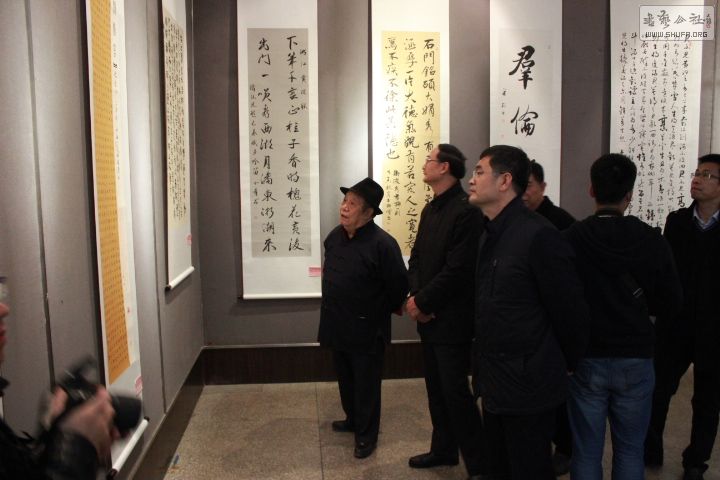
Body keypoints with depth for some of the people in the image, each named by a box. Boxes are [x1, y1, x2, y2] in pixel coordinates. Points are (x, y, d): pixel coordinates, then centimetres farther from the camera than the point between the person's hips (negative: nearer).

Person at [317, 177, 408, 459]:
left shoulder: (382, 244, -23)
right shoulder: (335, 236, 0)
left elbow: (399, 286, -17)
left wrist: (382, 311, -2)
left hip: (366, 330, -7)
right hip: (337, 325, 7)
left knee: (366, 385, 9)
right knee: (345, 379, 23)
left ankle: (366, 434, 27)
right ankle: (353, 419, 45)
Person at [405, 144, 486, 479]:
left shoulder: (466, 211, -16)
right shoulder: (430, 209, 12)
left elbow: (457, 270, -21)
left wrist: (423, 303, -14)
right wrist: (415, 297, -5)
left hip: (451, 319, -8)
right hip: (428, 316, 8)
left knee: (455, 391, -2)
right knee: (436, 388, 17)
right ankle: (444, 449, 33)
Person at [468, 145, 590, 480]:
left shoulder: (538, 235, -20)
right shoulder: (491, 234, 8)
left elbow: (569, 310, -16)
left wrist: (568, 365, -2)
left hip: (527, 384, -8)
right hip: (494, 380, 8)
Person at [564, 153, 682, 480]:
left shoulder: (571, 239, -14)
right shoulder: (652, 240, -8)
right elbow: (672, 302, 0)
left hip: (586, 359, -1)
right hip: (635, 359, 2)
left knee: (586, 452, 11)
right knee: (630, 450, 16)